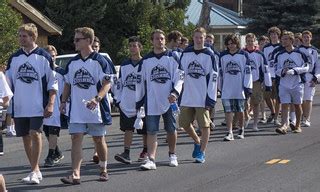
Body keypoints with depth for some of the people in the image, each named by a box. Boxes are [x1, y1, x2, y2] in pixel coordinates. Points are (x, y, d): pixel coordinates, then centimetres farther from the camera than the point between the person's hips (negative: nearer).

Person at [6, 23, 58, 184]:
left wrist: (50, 104, -8)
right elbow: (8, 82, 15)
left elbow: (52, 83, -2)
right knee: (25, 137, 8)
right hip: (19, 106, 5)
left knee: (35, 134, -15)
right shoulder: (14, 58, 9)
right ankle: (35, 171, 18)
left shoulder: (43, 57, -2)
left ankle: (34, 171, -9)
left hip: (38, 106, -5)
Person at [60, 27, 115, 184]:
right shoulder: (72, 62, 10)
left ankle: (103, 169, 26)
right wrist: (63, 102, 9)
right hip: (76, 109, 4)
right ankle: (75, 174, -11)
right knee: (76, 138, -6)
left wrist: (97, 99, -24)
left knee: (99, 139, 8)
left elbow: (107, 83, -10)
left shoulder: (99, 61, -5)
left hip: (95, 108, -4)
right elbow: (68, 84, 19)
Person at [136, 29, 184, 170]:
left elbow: (179, 78, 0)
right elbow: (140, 82, 11)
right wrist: (138, 102, 9)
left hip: (169, 101, 0)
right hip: (151, 102, 1)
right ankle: (151, 160, -9)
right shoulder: (145, 60, 8)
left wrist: (175, 93, -16)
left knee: (171, 129, 10)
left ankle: (172, 155, 29)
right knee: (151, 131, -5)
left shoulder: (172, 58, 4)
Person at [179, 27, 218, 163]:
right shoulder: (186, 54, 8)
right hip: (187, 97, 4)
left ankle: (202, 152, 11)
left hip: (202, 98, -4)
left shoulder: (209, 55, -3)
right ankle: (197, 141, 33)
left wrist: (211, 98, -12)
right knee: (184, 123, 9)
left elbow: (213, 78, -6)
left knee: (204, 125, 1)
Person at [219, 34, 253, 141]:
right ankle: (229, 133, -6)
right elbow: (220, 72, 13)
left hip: (240, 88, -1)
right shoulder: (223, 56, 8)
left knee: (240, 110, 9)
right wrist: (220, 87, 13)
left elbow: (247, 71, -1)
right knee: (228, 111, -5)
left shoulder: (243, 55, 1)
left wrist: (248, 87, -7)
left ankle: (241, 129, 28)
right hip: (227, 88, 1)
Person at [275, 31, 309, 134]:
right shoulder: (279, 55, 7)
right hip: (284, 84, 2)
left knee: (297, 105, 8)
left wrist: (294, 71, -16)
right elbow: (276, 70, 9)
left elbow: (306, 67, -3)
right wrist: (282, 71, -13)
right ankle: (284, 126, -15)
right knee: (284, 105, -8)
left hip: (297, 84, -2)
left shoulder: (300, 53, -3)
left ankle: (297, 126, 21)